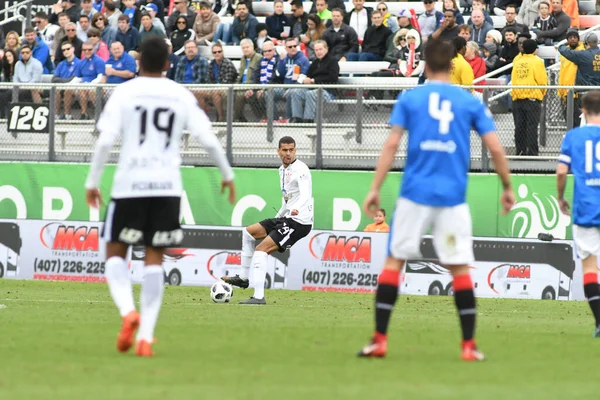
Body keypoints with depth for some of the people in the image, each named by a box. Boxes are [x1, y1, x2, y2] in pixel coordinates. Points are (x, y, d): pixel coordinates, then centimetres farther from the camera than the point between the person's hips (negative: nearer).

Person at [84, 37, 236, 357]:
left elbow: (105, 140, -9)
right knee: (154, 259, 8)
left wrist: (92, 182, -1)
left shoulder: (124, 93, 0)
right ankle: (146, 336, 0)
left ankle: (128, 312, -16)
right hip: (167, 186, 2)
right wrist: (227, 175, 17)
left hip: (129, 185, -2)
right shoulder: (182, 96, 6)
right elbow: (209, 140, 2)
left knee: (115, 253, 10)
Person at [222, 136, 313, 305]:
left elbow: (305, 195, -33)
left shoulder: (300, 170, -15)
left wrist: (296, 209, -52)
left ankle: (259, 296, -23)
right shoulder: (283, 170, 15)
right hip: (287, 219, 10)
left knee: (261, 250, -19)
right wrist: (278, 218, 33)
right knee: (248, 232, 18)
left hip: (299, 222, -10)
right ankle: (243, 278, 23)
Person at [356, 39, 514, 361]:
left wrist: (375, 188, -1)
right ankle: (469, 345, 2)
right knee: (460, 268, 5)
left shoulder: (409, 99, 5)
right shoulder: (470, 102, 7)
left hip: (415, 193, 0)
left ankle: (379, 339, 1)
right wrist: (507, 187, 14)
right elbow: (496, 148, 2)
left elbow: (391, 144, -3)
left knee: (394, 260, 6)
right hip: (453, 198, 0)